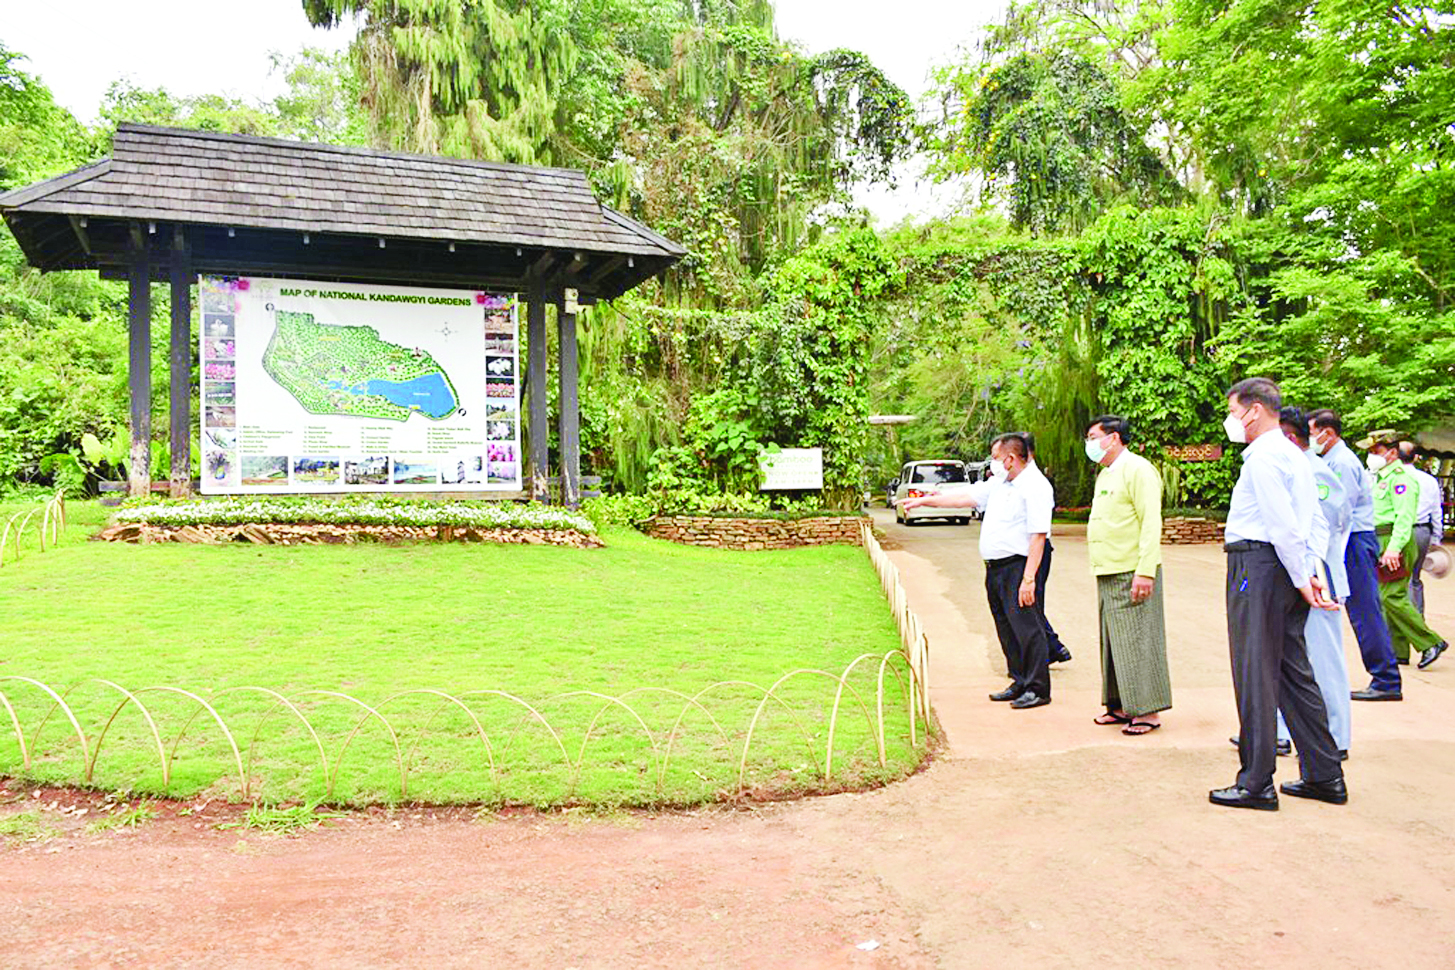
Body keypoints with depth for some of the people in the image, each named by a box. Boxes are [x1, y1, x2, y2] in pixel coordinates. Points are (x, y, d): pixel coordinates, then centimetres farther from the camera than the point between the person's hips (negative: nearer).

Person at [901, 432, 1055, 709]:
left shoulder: (1035, 487, -13)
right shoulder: (998, 483, 16)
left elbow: (1038, 535, -19)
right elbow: (967, 497, 24)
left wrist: (1028, 579, -23)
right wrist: (924, 500, 24)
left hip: (1017, 566, -9)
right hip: (995, 568, 9)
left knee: (1026, 627, -7)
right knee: (1007, 630, 13)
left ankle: (1038, 689, 0)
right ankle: (1020, 684, 22)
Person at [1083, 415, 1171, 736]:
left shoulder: (1138, 469, -10)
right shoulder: (1105, 474, 19)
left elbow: (1151, 523, -17)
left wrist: (1145, 571, -23)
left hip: (1132, 573, -9)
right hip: (1107, 574, 9)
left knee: (1138, 641, -4)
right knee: (1113, 641, 12)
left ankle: (1148, 711, 3)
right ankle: (1122, 705, 21)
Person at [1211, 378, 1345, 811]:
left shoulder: (1263, 456, -13)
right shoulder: (1294, 455, 18)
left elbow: (1283, 524, -18)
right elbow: (1312, 522, 15)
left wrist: (1300, 579, -13)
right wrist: (1310, 571, 10)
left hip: (1257, 566, -10)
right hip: (1286, 568, 10)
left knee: (1255, 676, -4)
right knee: (1293, 672, 14)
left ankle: (1256, 784, 3)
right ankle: (1324, 776, 21)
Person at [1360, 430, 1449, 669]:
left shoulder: (1400, 477, -11)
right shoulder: (1378, 478, 20)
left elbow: (1404, 517, -20)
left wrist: (1394, 548, -28)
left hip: (1394, 543, -10)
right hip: (1380, 543, 10)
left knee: (1392, 597, -13)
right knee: (1387, 598, 10)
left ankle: (1431, 643, -6)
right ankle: (1398, 651, 14)